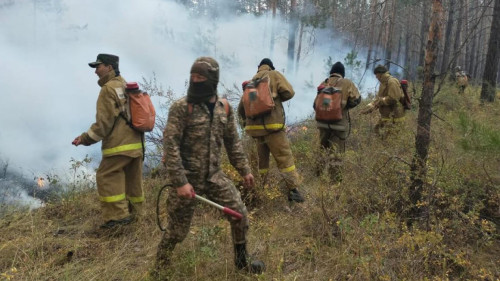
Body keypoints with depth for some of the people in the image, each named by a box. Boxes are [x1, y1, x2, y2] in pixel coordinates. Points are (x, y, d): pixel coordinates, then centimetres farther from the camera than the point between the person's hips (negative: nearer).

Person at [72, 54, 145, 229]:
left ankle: (118, 216, -4)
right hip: (135, 143, 9)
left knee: (106, 177, -2)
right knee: (132, 179, 15)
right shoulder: (127, 86, 17)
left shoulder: (108, 89, -9)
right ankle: (134, 212, 24)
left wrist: (85, 138, -5)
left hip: (119, 144, -9)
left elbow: (104, 122, -14)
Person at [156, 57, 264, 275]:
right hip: (187, 178, -5)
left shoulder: (224, 108, 3)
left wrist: (244, 169, 14)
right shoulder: (181, 107, -14)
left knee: (240, 215, 7)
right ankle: (160, 270, 31)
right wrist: (179, 182, -21)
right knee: (177, 230, 6)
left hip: (214, 176, 5)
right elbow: (170, 146, -17)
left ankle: (242, 261, 30)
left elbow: (233, 142, 13)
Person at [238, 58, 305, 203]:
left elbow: (241, 108, 19)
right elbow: (288, 92, -5)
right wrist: (276, 98, 13)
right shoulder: (274, 75, 5)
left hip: (254, 126, 6)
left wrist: (247, 121, 32)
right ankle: (294, 190, -10)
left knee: (262, 158, 16)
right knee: (285, 157, -5)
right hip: (271, 125, -6)